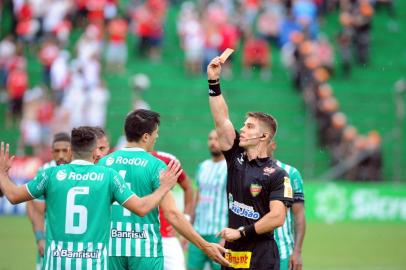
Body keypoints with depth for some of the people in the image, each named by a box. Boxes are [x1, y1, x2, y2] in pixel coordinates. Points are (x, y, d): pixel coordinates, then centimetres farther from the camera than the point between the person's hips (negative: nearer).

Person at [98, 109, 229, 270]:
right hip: (145, 249, -4)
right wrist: (205, 246, -9)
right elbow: (171, 213, -13)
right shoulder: (155, 165, -7)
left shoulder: (105, 162, 4)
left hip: (112, 247, 4)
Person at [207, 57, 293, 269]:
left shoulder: (276, 175, -7)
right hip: (232, 253, 6)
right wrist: (213, 81, 2)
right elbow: (221, 119, 7)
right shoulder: (236, 158, 9)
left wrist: (241, 232, -12)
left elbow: (277, 217, -14)